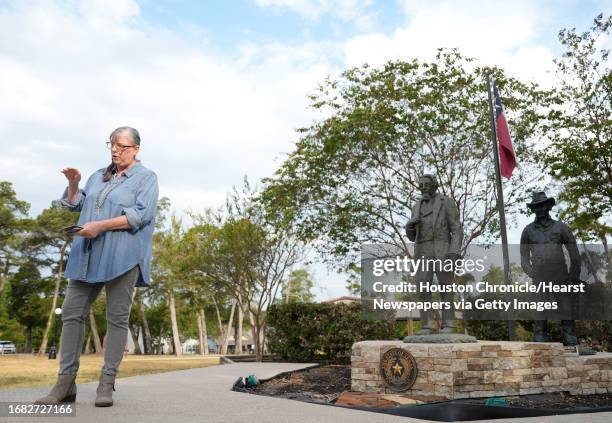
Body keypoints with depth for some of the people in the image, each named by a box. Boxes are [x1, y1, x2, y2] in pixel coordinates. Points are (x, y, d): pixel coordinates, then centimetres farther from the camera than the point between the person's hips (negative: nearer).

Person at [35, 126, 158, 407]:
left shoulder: (146, 177, 3)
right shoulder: (99, 176, 22)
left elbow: (140, 215, -11)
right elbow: (74, 204, 26)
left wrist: (101, 225, -16)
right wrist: (73, 183, 8)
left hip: (122, 256, -6)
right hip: (87, 255, 6)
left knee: (117, 317, -2)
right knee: (72, 312, 1)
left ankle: (107, 383, 4)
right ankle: (65, 383, 7)